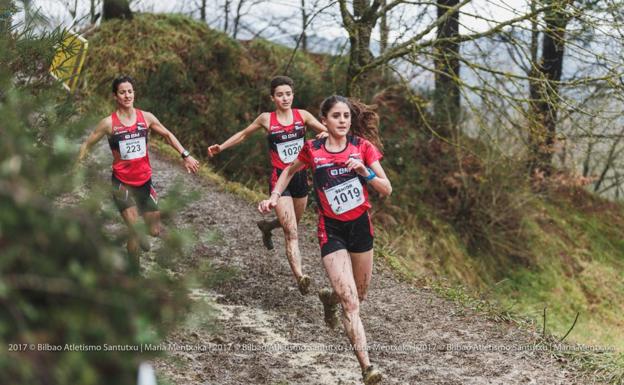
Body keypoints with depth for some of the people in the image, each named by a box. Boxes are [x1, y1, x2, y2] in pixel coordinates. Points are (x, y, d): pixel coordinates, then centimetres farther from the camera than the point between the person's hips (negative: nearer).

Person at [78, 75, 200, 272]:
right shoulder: (109, 123, -8)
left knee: (154, 231, 8)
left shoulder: (146, 117, -1)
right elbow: (87, 144, 1)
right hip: (122, 183, -4)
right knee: (134, 229, -15)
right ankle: (135, 274, -1)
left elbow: (167, 134, 12)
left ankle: (137, 234, 44)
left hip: (145, 182, 4)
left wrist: (185, 155, 5)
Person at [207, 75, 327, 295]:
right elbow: (243, 134, 15)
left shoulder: (302, 116, 2)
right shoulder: (266, 119, -1)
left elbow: (326, 131, 7)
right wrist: (221, 147, 10)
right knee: (291, 232, -15)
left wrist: (325, 134, -16)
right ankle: (299, 277, -23)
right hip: (279, 179, -4)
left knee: (292, 224, 23)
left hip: (300, 177, 4)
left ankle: (267, 226, 56)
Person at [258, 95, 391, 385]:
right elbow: (290, 171, 16)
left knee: (359, 294, 20)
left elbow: (386, 190, -5)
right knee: (350, 302, -15)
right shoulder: (312, 150, -6)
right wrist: (274, 196, 4)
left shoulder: (362, 146, -5)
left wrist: (365, 172, -22)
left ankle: (329, 296, 54)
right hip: (331, 230, -3)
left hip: (360, 225, 3)